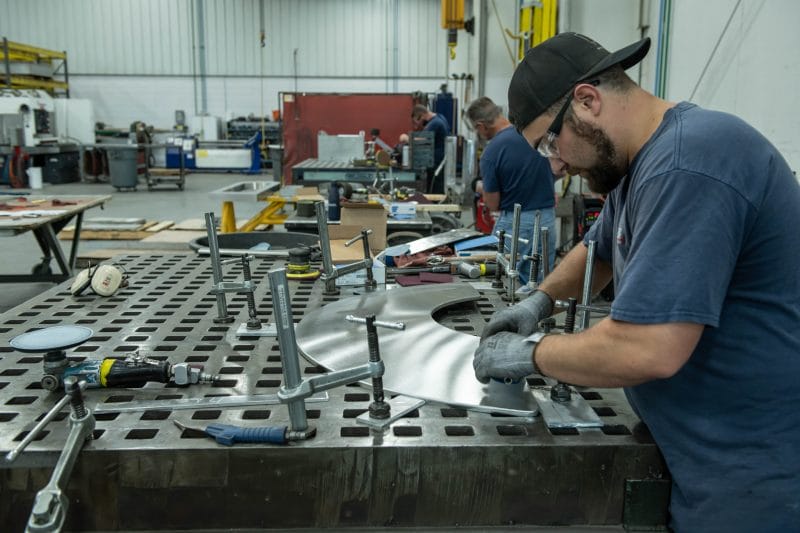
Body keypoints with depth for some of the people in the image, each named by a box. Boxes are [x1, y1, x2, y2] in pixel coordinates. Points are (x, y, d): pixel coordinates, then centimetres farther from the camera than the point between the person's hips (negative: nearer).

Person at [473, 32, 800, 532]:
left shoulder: (686, 163, -26)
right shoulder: (643, 160, 8)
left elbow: (648, 351, -30)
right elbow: (599, 250, 26)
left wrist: (530, 353, -15)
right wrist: (541, 300, 9)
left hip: (757, 474, -9)